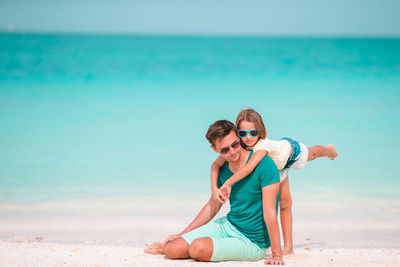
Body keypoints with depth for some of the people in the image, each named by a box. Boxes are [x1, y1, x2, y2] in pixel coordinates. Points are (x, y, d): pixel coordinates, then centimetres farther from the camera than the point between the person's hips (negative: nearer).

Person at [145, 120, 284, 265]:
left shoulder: (264, 164, -21)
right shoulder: (223, 168, 1)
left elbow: (269, 211, -23)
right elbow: (213, 205, 15)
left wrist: (277, 254, -24)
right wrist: (182, 234, 15)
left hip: (252, 241, -6)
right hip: (228, 225, 6)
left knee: (198, 249, -28)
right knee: (173, 250, -9)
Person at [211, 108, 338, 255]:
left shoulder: (263, 145, -51)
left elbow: (249, 167, -66)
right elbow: (216, 165, -33)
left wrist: (228, 183, -65)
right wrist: (214, 188, -47)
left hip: (291, 150, -4)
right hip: (278, 165, 4)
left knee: (312, 154, 32)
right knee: (284, 204, 7)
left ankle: (328, 150, 69)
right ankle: (288, 247, 16)